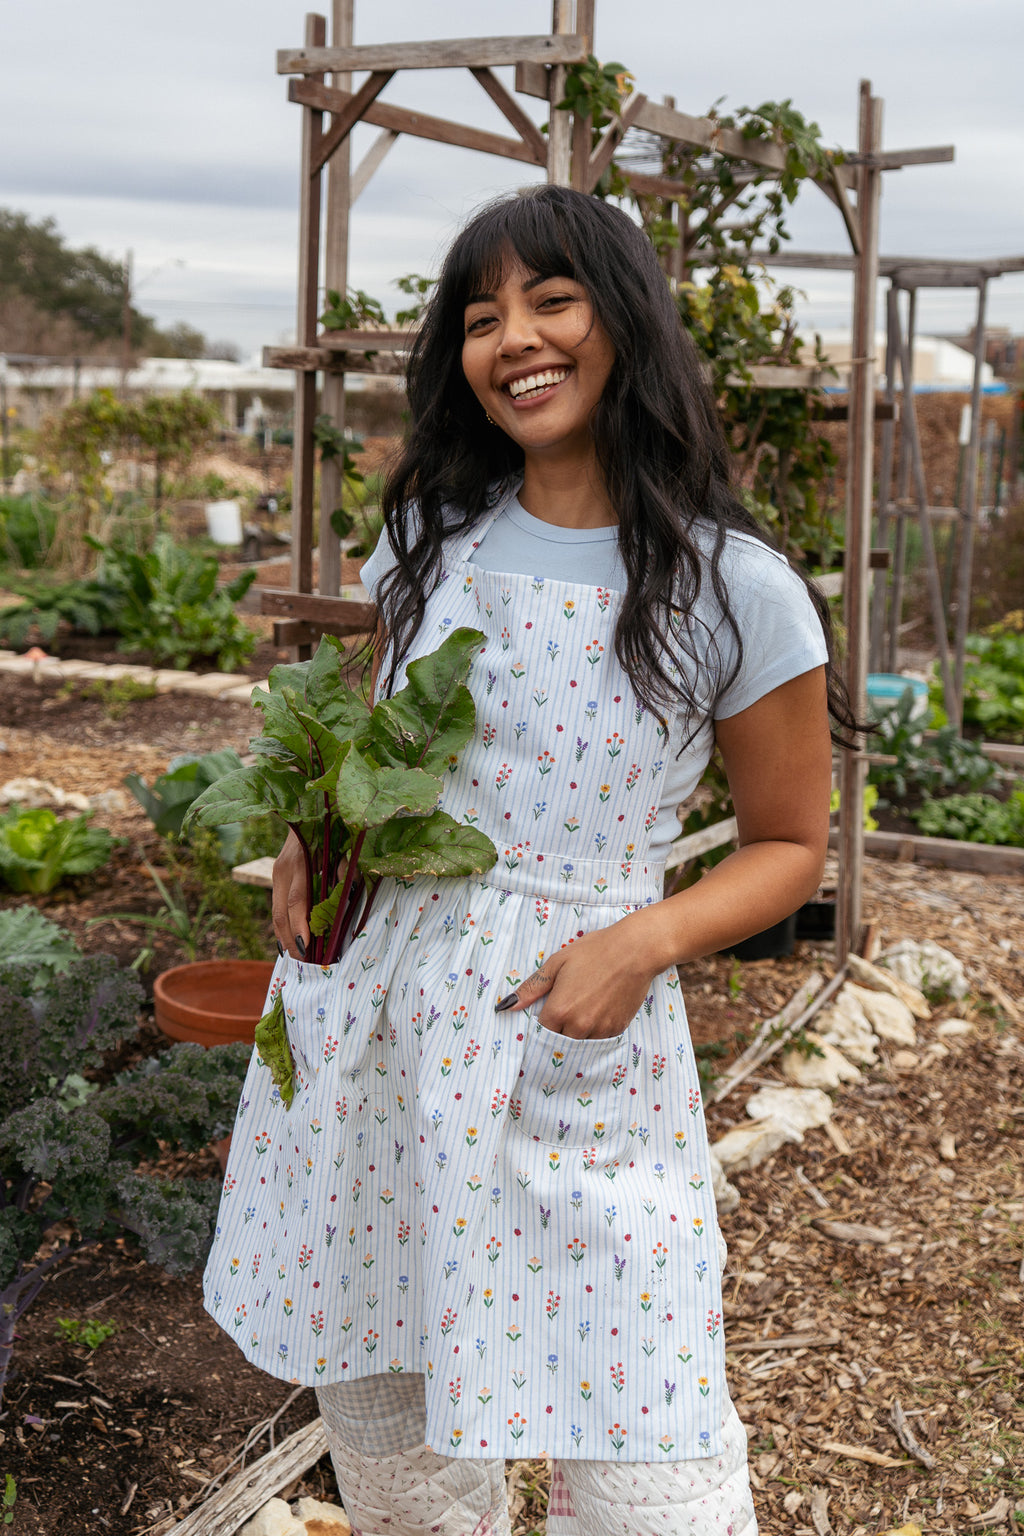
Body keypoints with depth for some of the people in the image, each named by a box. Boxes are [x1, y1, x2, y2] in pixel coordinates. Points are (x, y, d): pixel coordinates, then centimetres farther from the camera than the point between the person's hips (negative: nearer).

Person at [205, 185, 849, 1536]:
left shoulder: (736, 590, -9)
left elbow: (789, 843, 1)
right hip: (368, 1002, 5)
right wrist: (312, 839, -1)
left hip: (574, 1040, -4)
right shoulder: (429, 534, 5)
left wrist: (642, 944, -17)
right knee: (372, 1403, 19)